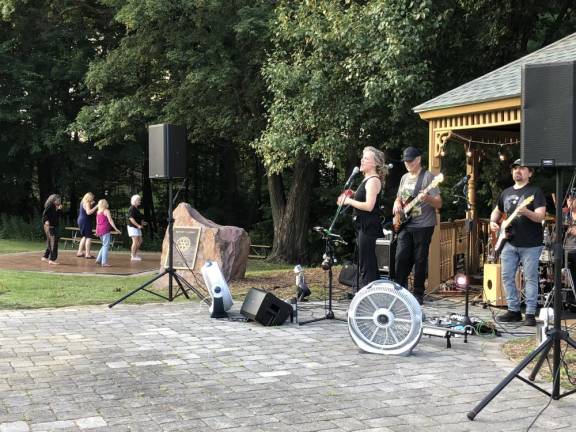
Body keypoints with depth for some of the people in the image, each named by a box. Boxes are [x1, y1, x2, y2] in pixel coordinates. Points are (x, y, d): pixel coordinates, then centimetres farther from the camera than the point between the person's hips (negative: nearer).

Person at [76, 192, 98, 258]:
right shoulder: (87, 203, -15)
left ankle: (80, 252, 23)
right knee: (88, 237, -8)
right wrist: (96, 207, -24)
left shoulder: (83, 202, 14)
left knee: (84, 237, 20)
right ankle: (87, 254, -11)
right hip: (85, 221, -10)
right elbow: (88, 212, -26)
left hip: (81, 220, 10)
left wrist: (91, 204, 17)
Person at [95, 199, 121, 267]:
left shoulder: (98, 212, 13)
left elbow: (97, 222, 18)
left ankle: (99, 259, 16)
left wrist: (97, 231, 25)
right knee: (106, 246, -6)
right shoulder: (106, 211, -6)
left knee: (104, 245, 20)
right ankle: (104, 262, -10)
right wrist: (116, 229, -13)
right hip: (105, 230, -7)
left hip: (99, 230, 7)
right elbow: (110, 221, -13)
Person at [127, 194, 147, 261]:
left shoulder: (136, 209, 16)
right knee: (135, 241, -10)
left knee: (140, 241, 10)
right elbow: (131, 218, -22)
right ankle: (133, 256, -5)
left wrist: (142, 222, 11)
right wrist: (138, 225, -25)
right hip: (132, 227, -10)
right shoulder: (132, 209, -14)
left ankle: (135, 254, 17)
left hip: (137, 227, 10)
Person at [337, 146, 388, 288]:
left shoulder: (373, 180, -15)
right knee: (370, 265, 16)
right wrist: (350, 196, 8)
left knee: (366, 266, -9)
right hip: (363, 226, 11)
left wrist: (349, 201, -14)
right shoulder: (367, 179, 16)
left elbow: (369, 206, -23)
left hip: (368, 227, -11)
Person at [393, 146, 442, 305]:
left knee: (420, 260, -1)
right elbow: (398, 198, 26)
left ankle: (418, 294, 8)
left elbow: (439, 204, -10)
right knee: (401, 258, 0)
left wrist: (427, 198, -30)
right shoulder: (404, 178, 14)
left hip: (423, 226, -6)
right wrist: (397, 204, 3)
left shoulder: (428, 176, -6)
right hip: (405, 225, 6)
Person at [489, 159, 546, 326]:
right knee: (507, 277, 6)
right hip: (509, 243, 6)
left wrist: (526, 212, -35)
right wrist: (493, 222, 6)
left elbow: (541, 216, -15)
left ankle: (530, 314, 4)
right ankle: (513, 311, 16)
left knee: (530, 278, -2)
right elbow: (497, 211, 28)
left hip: (530, 244, -6)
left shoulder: (535, 191, -5)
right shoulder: (506, 192, 14)